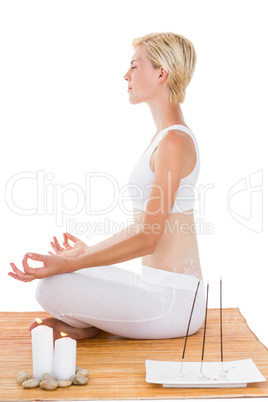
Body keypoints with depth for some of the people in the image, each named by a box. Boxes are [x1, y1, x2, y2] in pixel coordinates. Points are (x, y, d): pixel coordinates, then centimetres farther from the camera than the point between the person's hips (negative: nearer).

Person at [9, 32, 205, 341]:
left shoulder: (174, 140, -19)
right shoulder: (166, 137, 12)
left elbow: (147, 239, -22)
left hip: (173, 300, -10)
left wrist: (65, 264, -24)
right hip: (155, 287, 10)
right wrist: (88, 252, 21)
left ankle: (88, 328, 2)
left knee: (51, 287, -23)